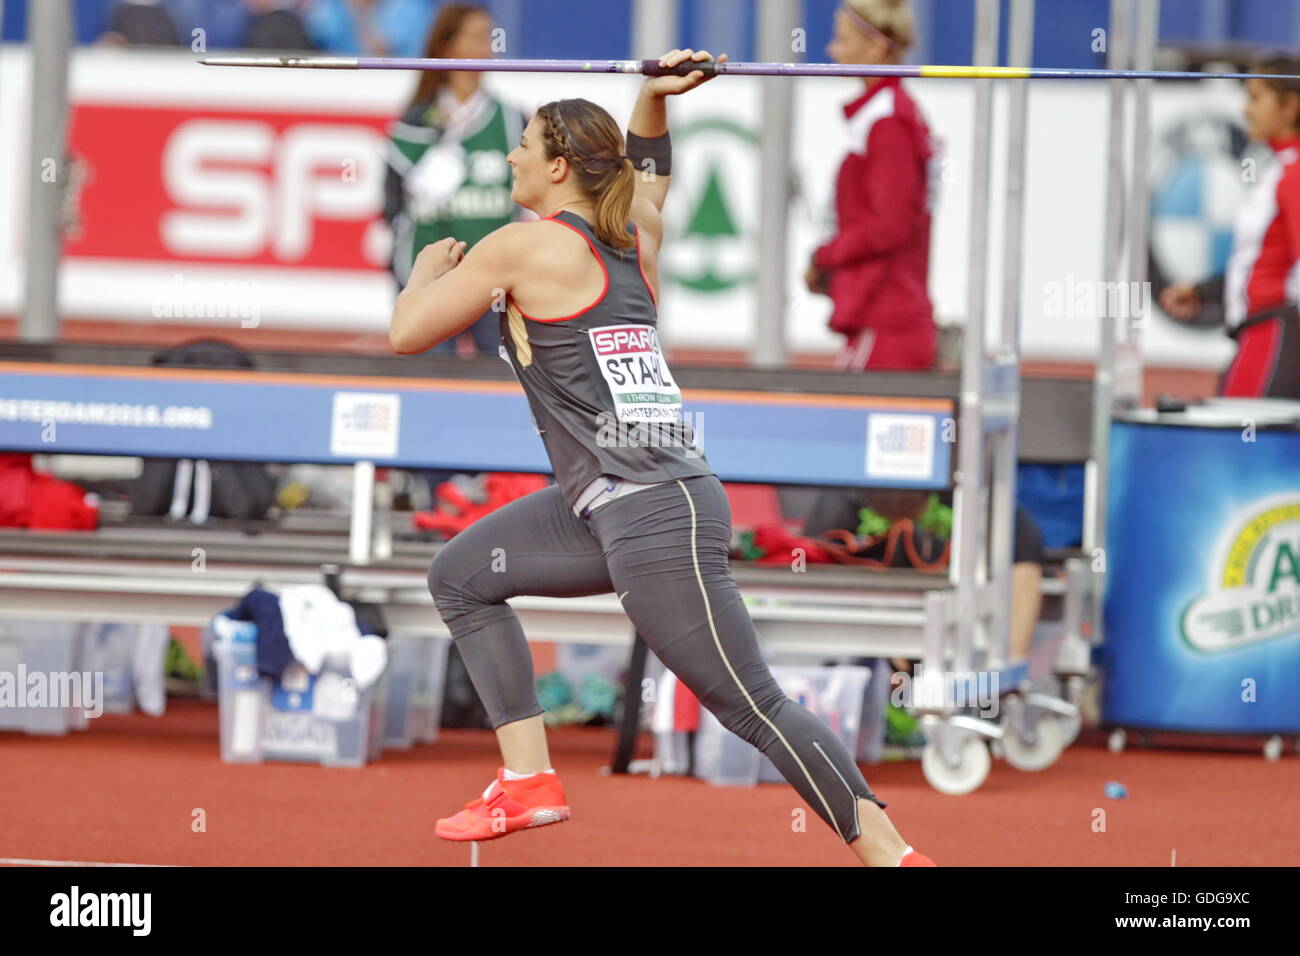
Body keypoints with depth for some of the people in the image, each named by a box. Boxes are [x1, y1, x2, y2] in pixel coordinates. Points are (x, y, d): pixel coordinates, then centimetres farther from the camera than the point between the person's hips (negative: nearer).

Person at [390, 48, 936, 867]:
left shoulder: (523, 248, -7)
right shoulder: (633, 241, 16)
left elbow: (407, 333, -1)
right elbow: (647, 169, 41)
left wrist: (429, 271, 17)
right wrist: (655, 98, 33)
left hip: (655, 522, -10)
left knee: (754, 706, -11)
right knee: (461, 576, 18)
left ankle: (892, 854, -13)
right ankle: (528, 781, 15)